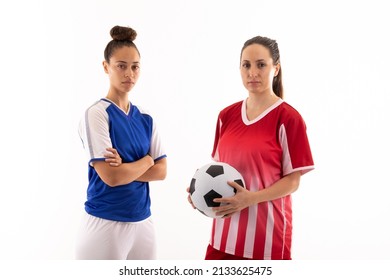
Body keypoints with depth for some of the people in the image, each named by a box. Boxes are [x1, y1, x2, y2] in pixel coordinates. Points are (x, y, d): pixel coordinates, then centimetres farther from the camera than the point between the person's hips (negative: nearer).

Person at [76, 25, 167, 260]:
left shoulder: (145, 117, 7)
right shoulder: (96, 113, -11)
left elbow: (161, 170, 1)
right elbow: (110, 176, -18)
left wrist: (125, 168, -13)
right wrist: (146, 161, -3)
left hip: (143, 221, 6)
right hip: (106, 222, -5)